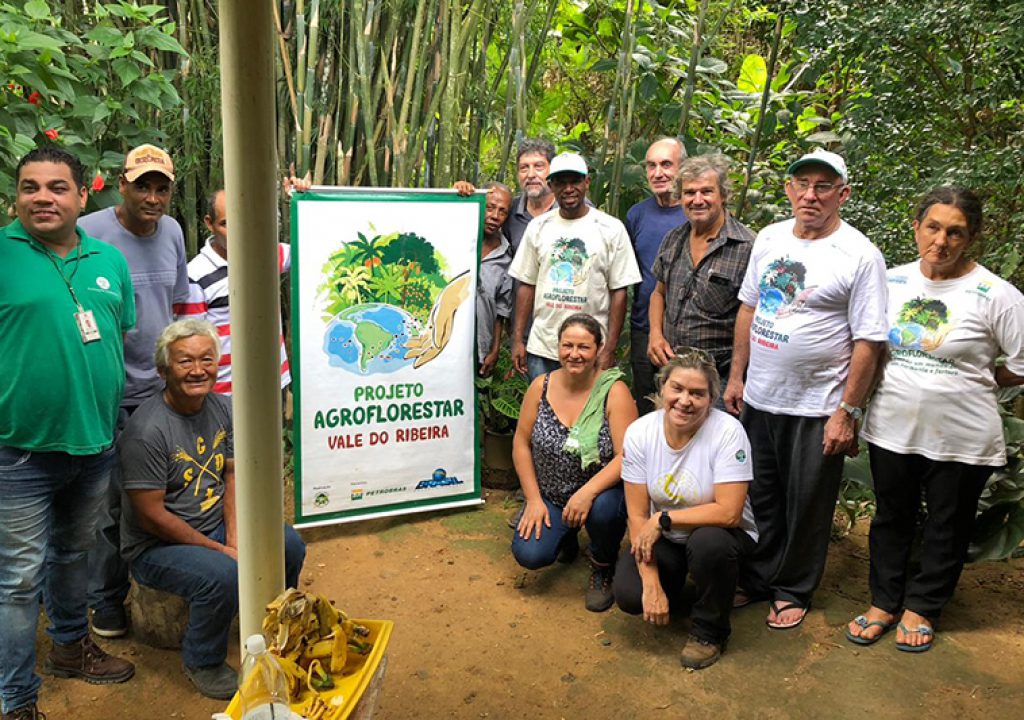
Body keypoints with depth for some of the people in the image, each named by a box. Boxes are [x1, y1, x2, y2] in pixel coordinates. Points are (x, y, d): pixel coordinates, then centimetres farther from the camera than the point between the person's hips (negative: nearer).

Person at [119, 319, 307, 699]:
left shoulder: (222, 407, -1)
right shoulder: (147, 430, -24)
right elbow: (151, 516, -21)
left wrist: (235, 536, -8)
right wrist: (220, 550, -17)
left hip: (215, 525, 7)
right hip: (157, 545, -7)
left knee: (290, 546, -9)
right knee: (223, 575, -31)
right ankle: (202, 663, -2)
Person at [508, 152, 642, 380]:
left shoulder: (611, 229, -1)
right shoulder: (538, 227, 8)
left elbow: (619, 292, -2)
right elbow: (527, 285, 9)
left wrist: (610, 349, -8)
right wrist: (517, 340, 3)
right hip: (541, 348, 3)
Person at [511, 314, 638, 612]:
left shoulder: (614, 391, -15)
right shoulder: (541, 386, -5)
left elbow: (626, 456, -22)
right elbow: (521, 442, 1)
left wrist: (587, 493, -34)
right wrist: (534, 500, -5)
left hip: (601, 491, -3)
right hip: (549, 496, 3)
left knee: (602, 509, -36)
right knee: (529, 555, -17)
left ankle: (603, 570, -1)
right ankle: (567, 535, 21)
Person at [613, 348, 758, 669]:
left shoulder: (728, 431, -23)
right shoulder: (639, 433, -13)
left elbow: (728, 512, -26)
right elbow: (638, 516, -11)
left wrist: (663, 519, -24)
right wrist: (652, 585, -17)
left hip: (721, 535, -2)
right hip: (664, 539, 3)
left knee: (708, 543, -37)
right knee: (628, 594, -22)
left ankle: (709, 633, -6)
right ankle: (674, 586, 16)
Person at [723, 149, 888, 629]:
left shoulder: (860, 256, -12)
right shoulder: (769, 238, 5)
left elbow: (868, 342, -13)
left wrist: (847, 413, -15)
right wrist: (736, 377, 10)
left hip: (817, 409, -5)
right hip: (758, 399, 5)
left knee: (807, 507, 10)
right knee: (759, 496, 17)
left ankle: (793, 591, 29)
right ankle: (759, 578, 35)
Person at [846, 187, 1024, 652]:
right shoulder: (892, 282, -1)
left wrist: (974, 379, -4)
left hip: (961, 439, -3)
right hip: (891, 429, 3)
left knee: (947, 529, 15)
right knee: (891, 520, 18)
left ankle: (921, 607, 36)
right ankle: (884, 602, 36)